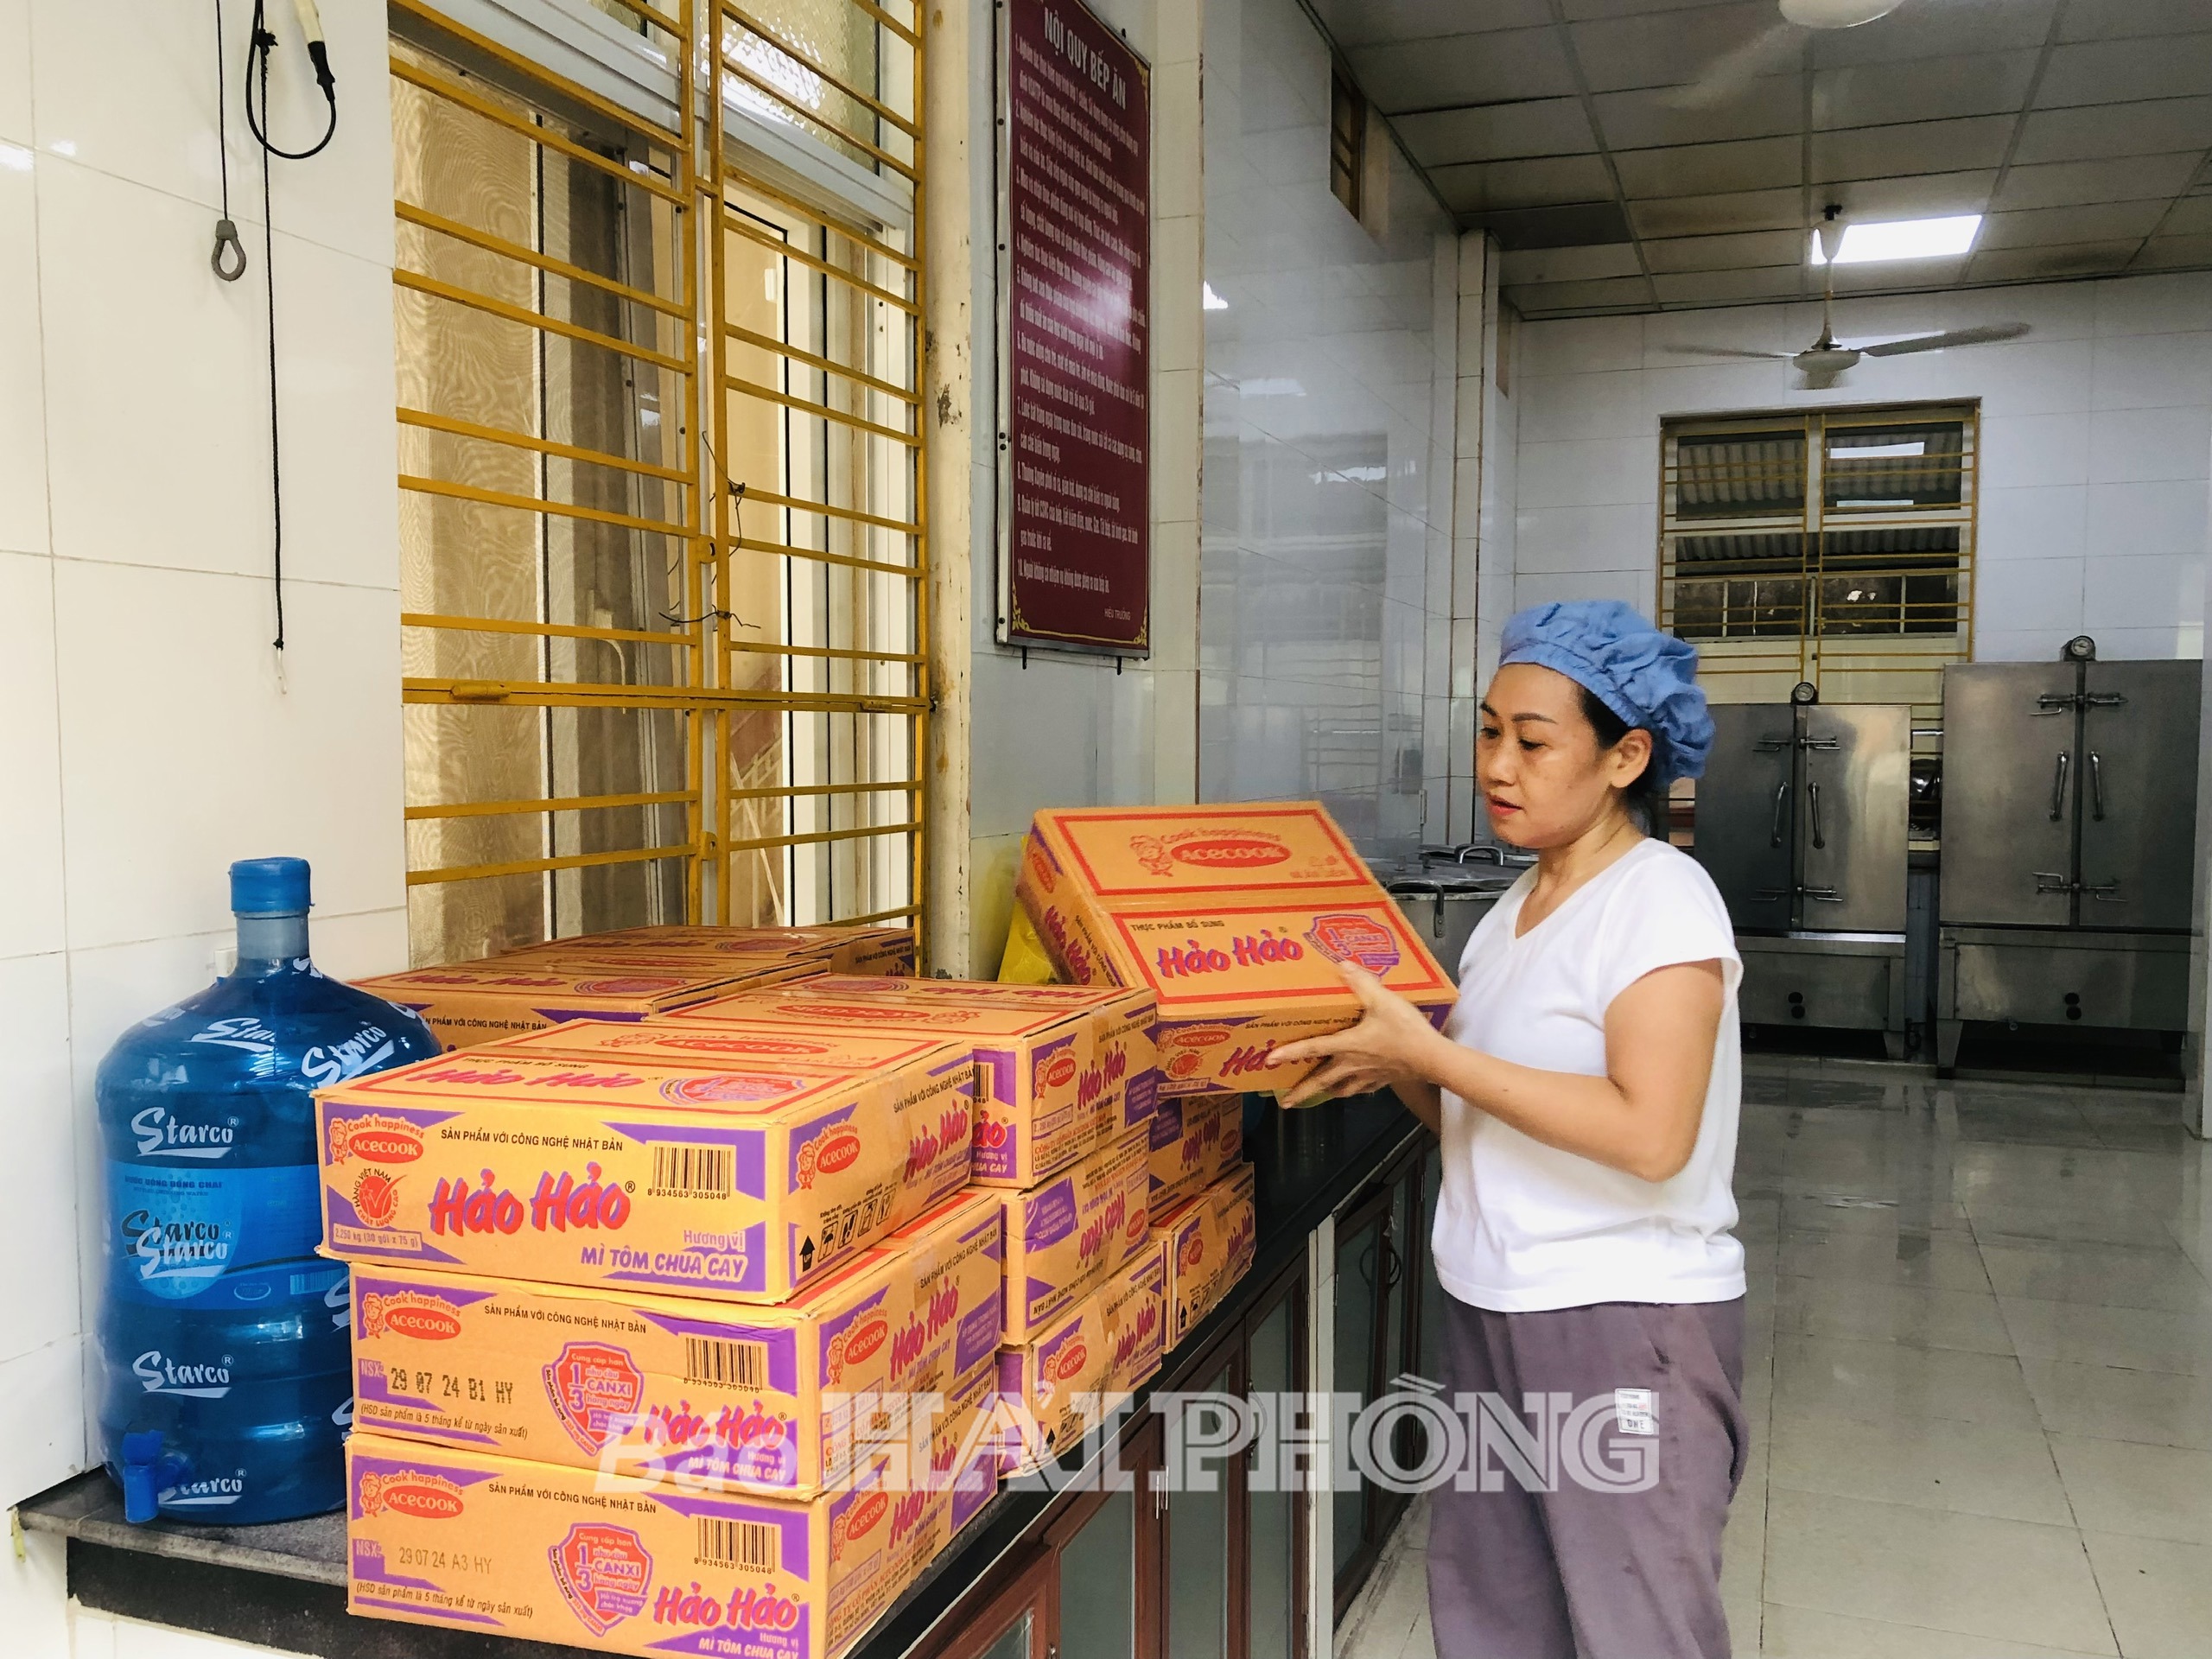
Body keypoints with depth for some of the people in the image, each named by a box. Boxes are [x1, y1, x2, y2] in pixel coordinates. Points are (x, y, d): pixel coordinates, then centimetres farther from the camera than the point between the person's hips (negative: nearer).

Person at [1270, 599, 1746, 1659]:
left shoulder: (1662, 898, -13)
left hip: (1627, 1325, -7)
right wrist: (1389, 1062, -5)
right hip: (1494, 1308, 8)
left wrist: (1424, 1052, -23)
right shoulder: (1517, 907, 11)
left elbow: (1650, 1135, -24)